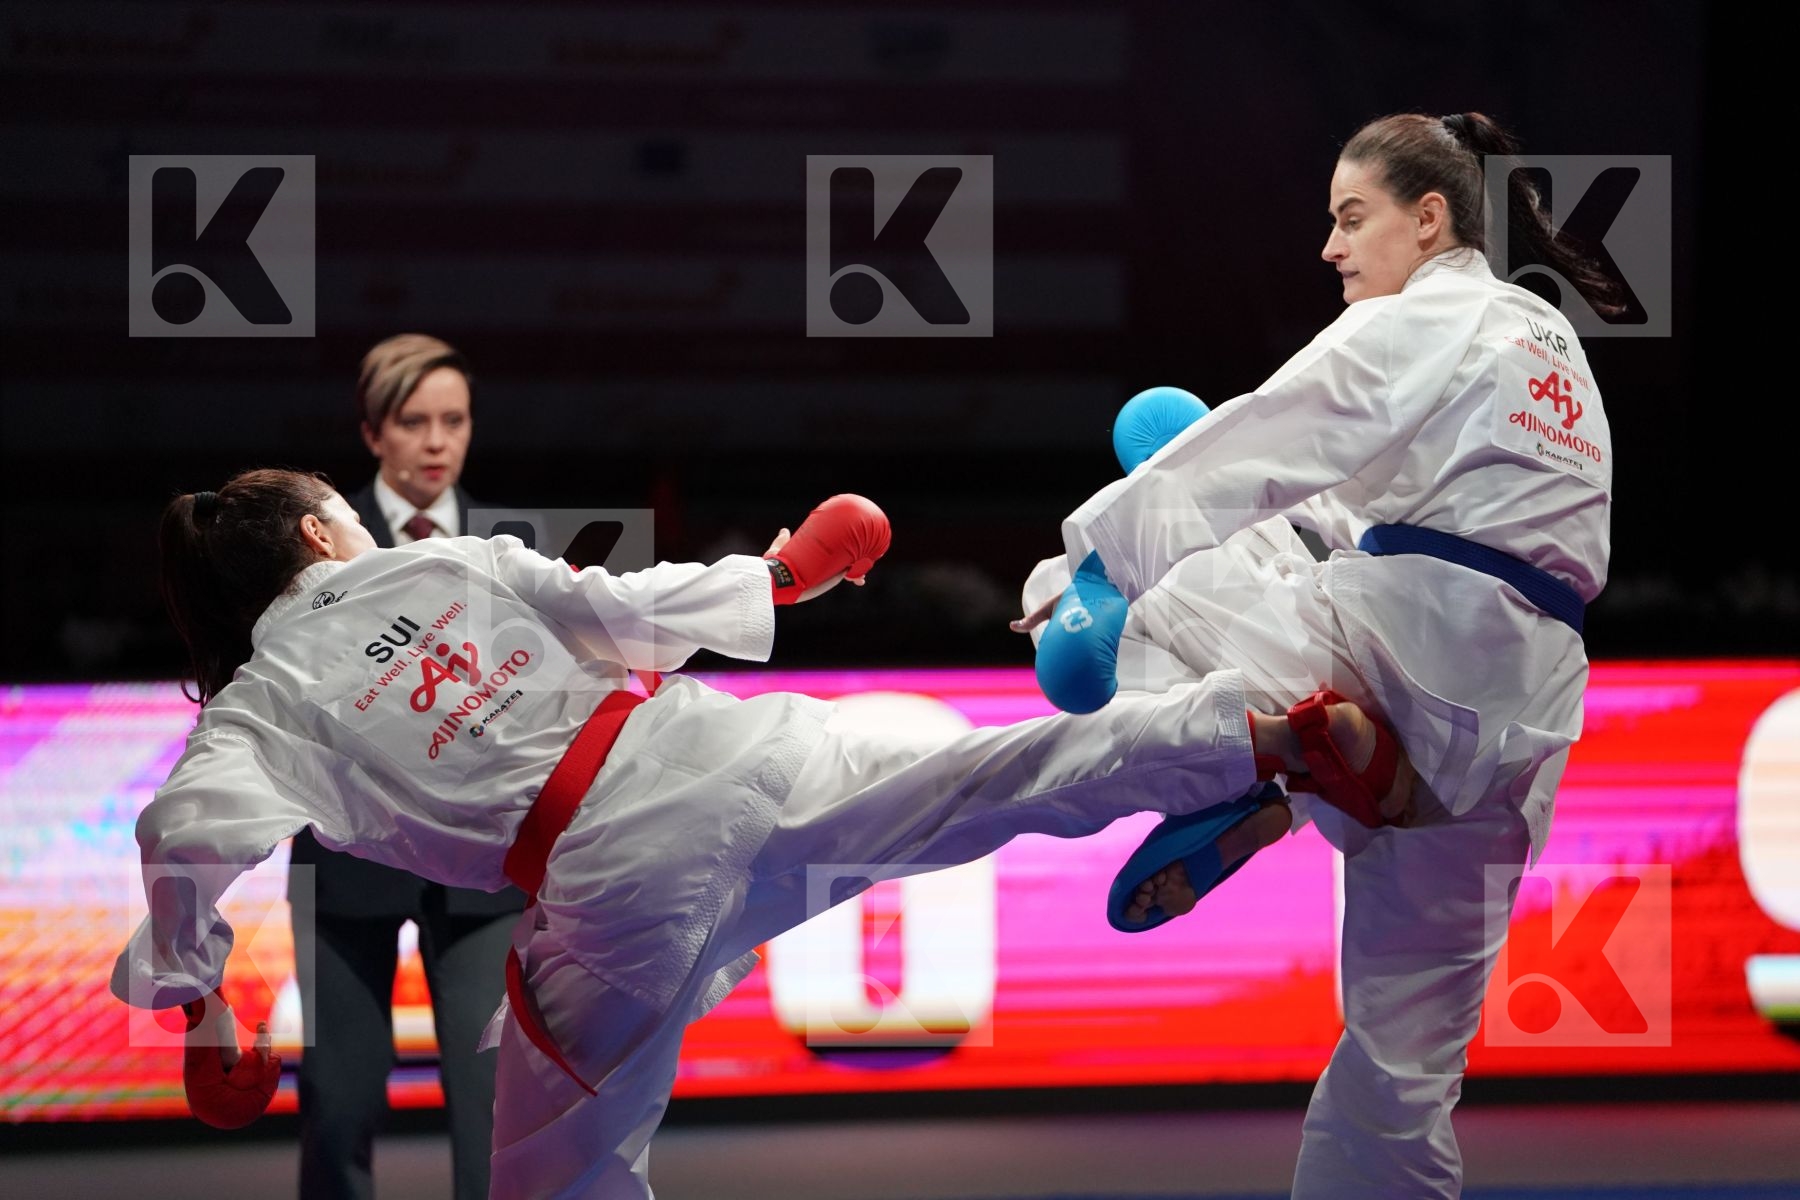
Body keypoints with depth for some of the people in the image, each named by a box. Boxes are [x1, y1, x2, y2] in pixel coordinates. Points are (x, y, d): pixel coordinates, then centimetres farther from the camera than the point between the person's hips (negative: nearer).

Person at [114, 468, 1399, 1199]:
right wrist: (778, 575, 26)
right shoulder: (456, 563, 12)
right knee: (1011, 775, 7)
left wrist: (201, 1012, -7)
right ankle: (1264, 729, -1)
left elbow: (192, 834, -14)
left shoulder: (259, 712, 5)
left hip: (614, 891, -3)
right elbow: (630, 616, 10)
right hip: (732, 759, 3)